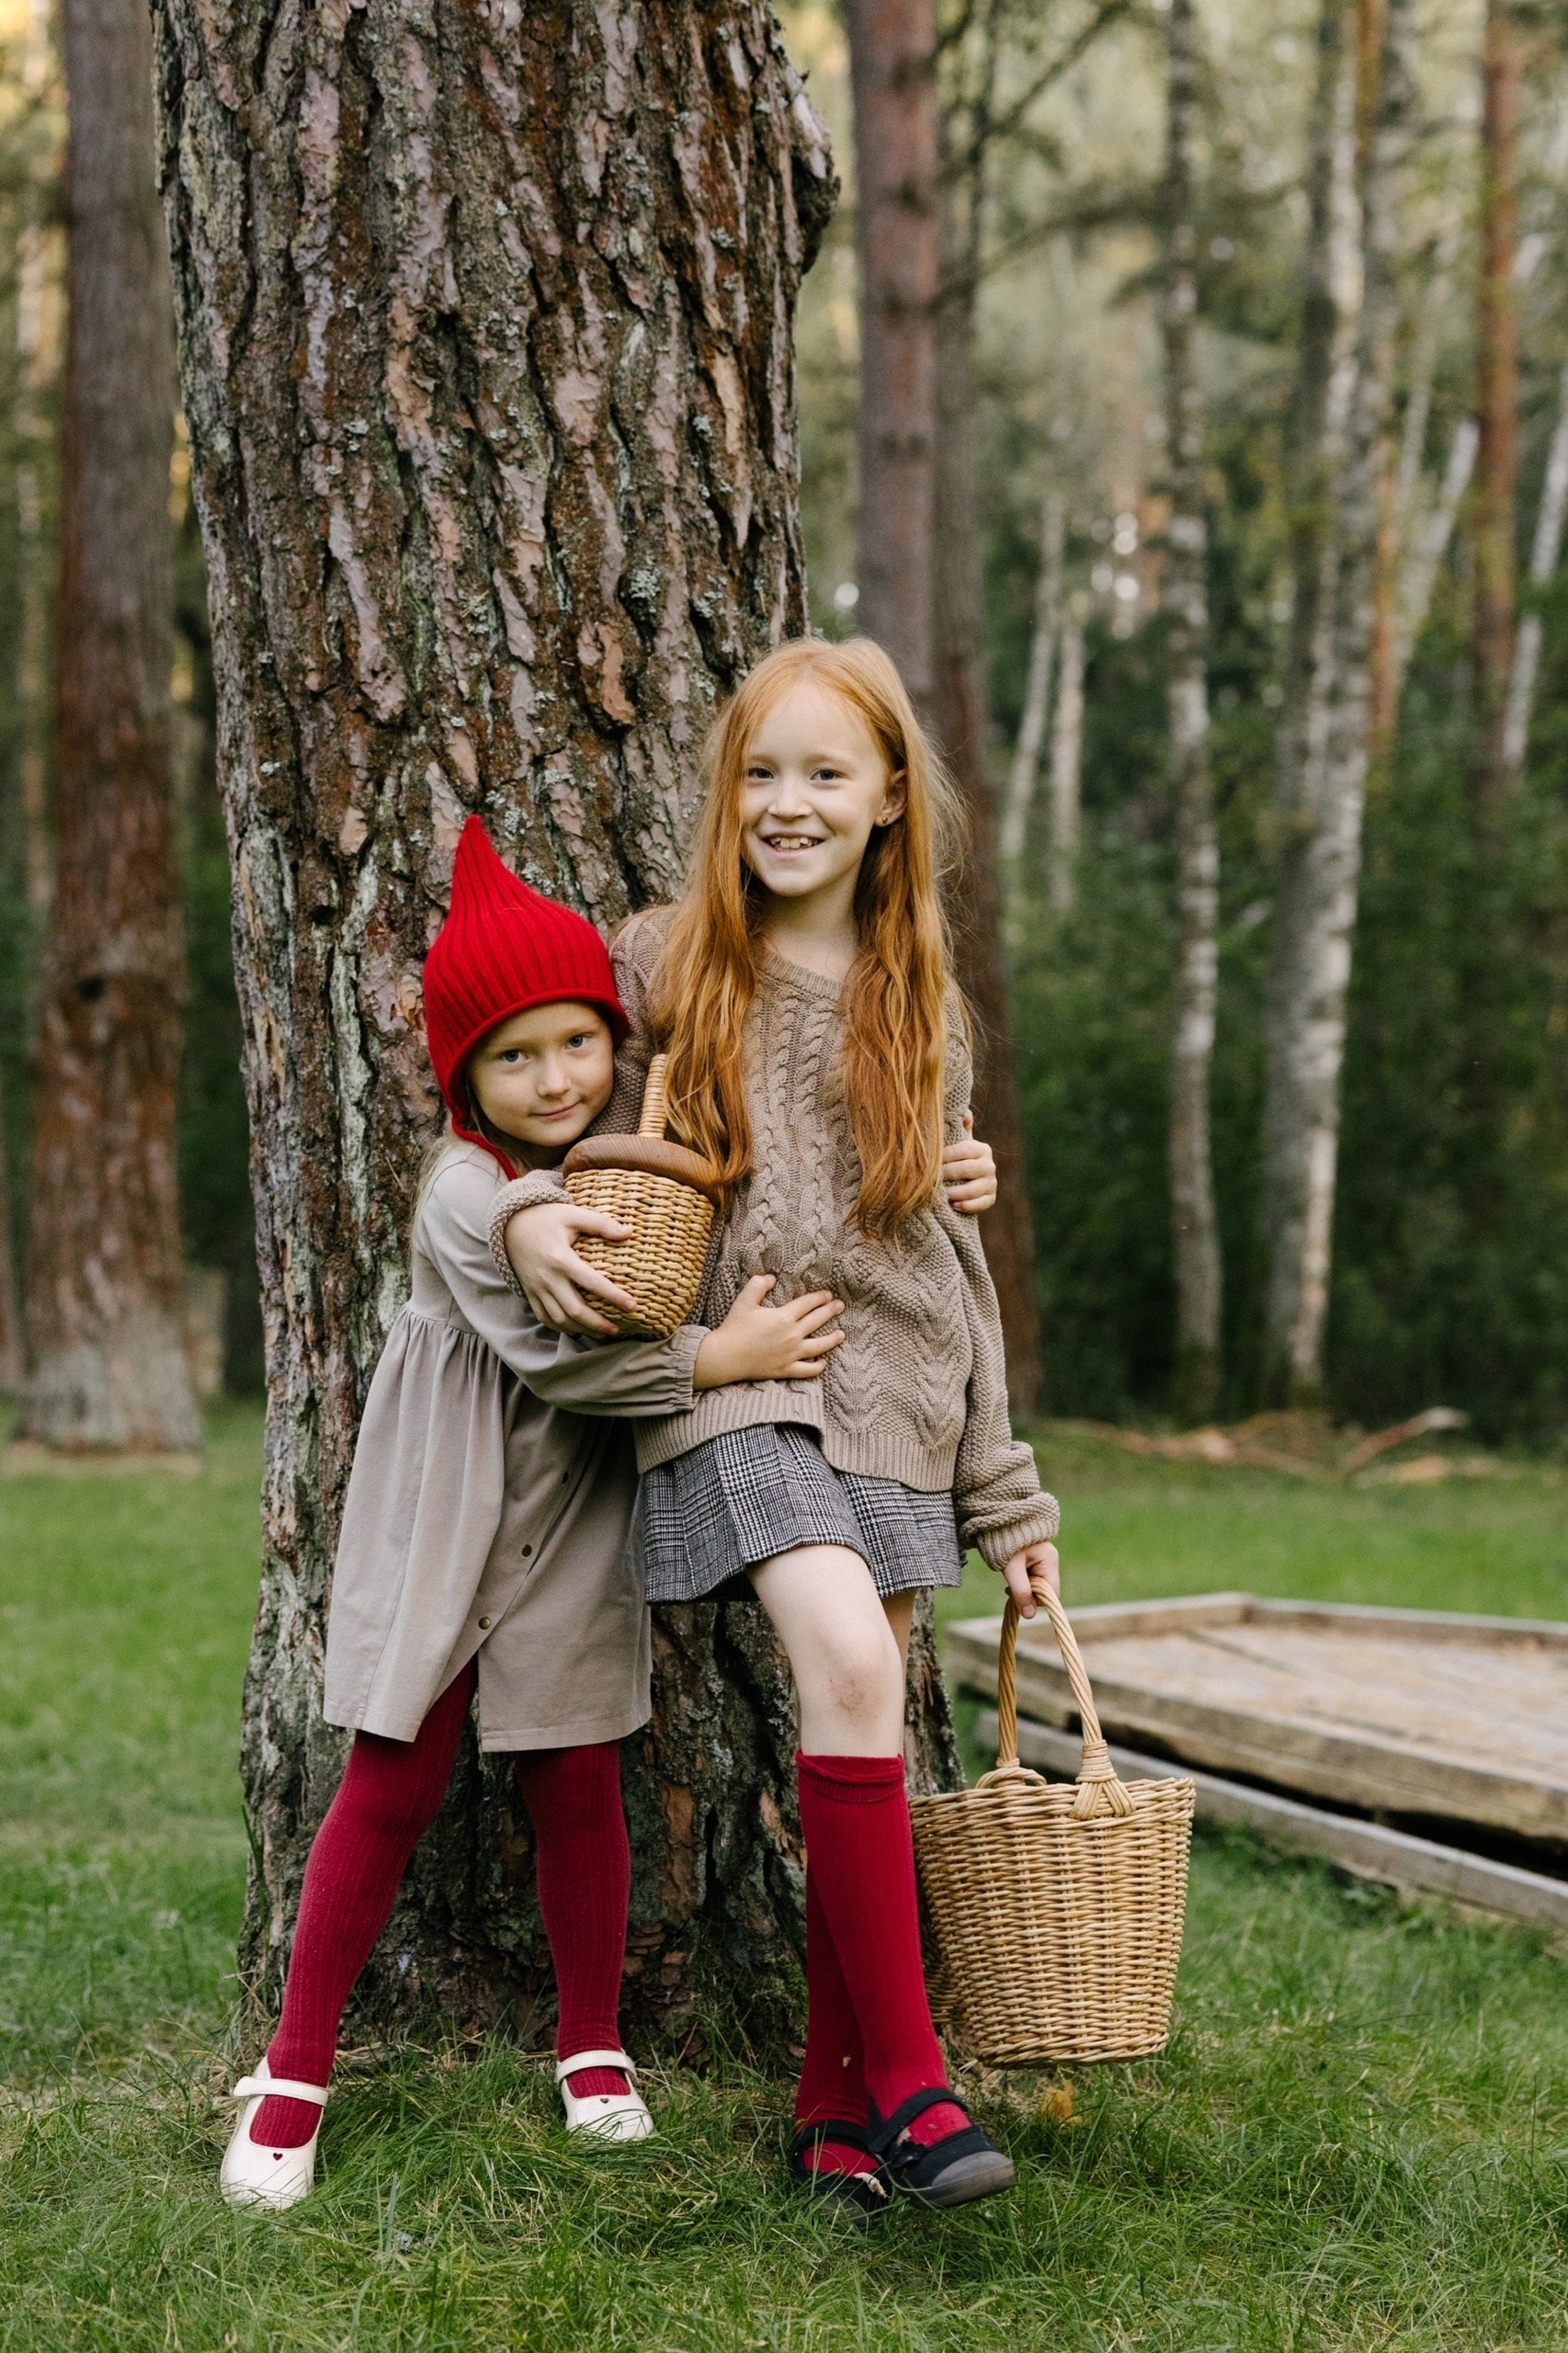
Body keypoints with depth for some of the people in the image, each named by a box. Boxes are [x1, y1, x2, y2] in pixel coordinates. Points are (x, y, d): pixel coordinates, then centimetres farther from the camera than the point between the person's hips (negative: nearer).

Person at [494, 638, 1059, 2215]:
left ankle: (836, 2112, 14)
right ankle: (905, 2074, -18)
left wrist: (1004, 1491, 14)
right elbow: (546, 1128, 13)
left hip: (890, 1391, 4)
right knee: (849, 1665, -25)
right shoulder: (659, 968, 4)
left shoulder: (920, 1008, 13)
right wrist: (529, 1211, -12)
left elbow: (951, 1257, 16)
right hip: (729, 1375, -3)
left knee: (862, 1740, 3)